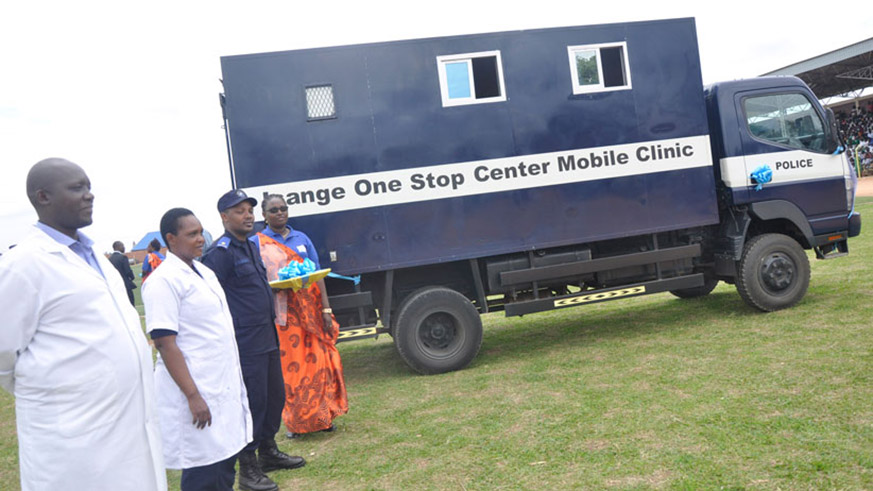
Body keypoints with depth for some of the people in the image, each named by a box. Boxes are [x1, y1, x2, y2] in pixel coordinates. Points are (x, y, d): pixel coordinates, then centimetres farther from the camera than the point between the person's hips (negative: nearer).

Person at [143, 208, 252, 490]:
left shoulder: (205, 273, 13)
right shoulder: (163, 281, -14)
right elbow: (165, 343, -18)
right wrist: (193, 396, -21)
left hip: (225, 387, 8)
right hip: (197, 395, -8)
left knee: (225, 465, 16)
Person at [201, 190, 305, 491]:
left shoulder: (250, 246, 16)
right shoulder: (220, 252, -14)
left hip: (267, 338, 9)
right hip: (245, 343, -9)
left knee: (275, 395, 17)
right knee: (252, 401, -3)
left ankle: (268, 452, 34)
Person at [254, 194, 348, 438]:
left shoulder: (301, 238, 12)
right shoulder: (256, 243, 3)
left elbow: (318, 275, 9)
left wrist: (326, 310, 1)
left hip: (310, 310, 3)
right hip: (282, 315, -3)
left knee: (318, 361, 4)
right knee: (290, 366, 1)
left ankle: (321, 416, 18)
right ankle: (295, 421, 14)